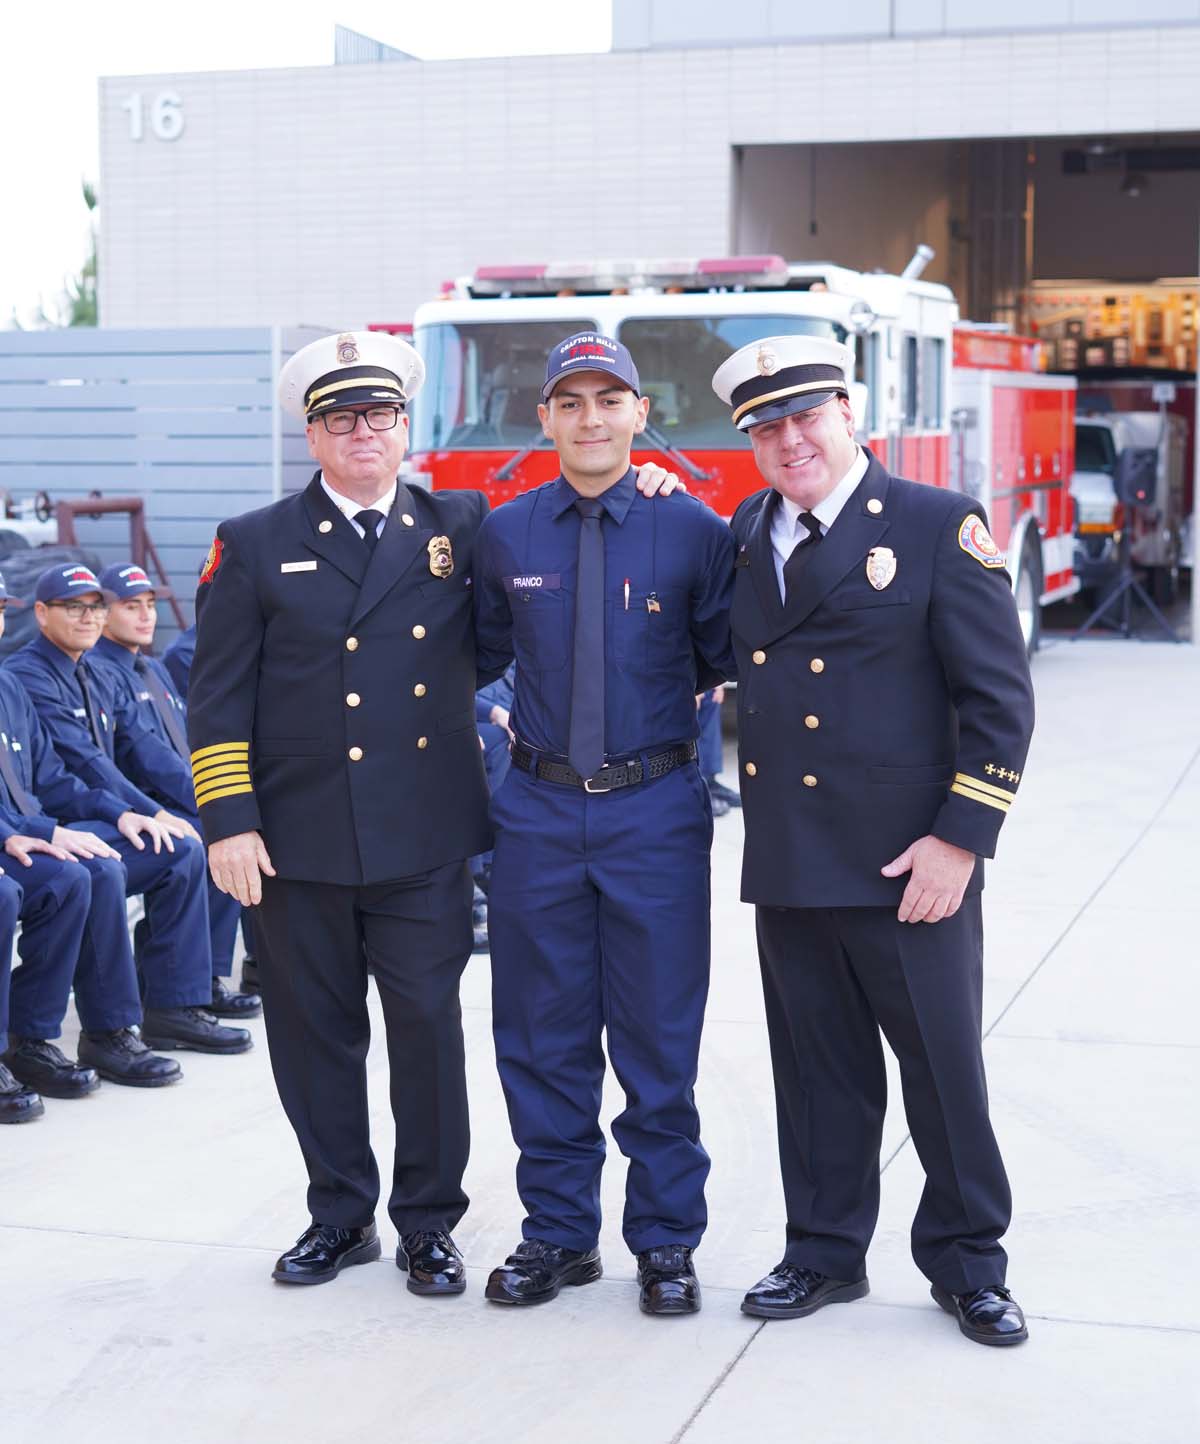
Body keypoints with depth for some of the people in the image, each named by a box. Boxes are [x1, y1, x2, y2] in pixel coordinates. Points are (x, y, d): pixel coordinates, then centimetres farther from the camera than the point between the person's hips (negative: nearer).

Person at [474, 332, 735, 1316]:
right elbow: (479, 657, 13)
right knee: (543, 1037, 9)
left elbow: (730, 661, 4)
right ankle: (558, 1232, 23)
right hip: (538, 810, 2)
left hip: (655, 810, -2)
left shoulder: (693, 530, -1)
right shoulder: (504, 535, 5)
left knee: (659, 1037, 5)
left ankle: (665, 1241, 19)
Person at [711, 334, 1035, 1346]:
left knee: (945, 1067, 6)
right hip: (789, 864, 5)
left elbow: (999, 694, -8)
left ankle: (966, 1263, 22)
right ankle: (826, 1252, 27)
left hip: (907, 863, -4)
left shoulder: (940, 528, -6)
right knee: (817, 1070, 13)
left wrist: (961, 838, -14)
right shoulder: (746, 533, 11)